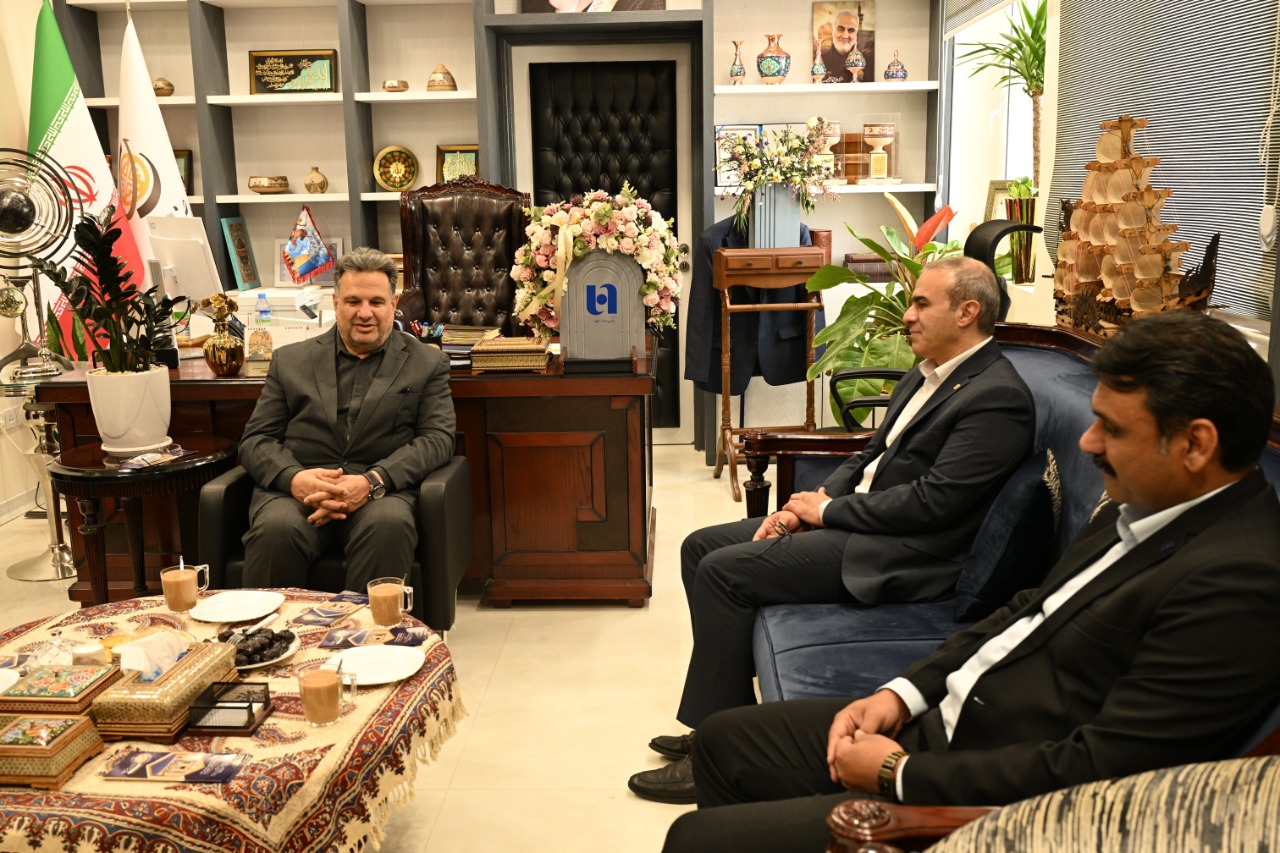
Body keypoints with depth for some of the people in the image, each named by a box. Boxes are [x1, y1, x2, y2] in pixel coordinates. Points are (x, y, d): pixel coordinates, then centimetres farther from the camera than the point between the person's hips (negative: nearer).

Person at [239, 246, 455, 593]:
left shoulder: (427, 363, 15)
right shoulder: (290, 360, 19)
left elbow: (437, 439, 4)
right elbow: (255, 440, 13)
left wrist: (372, 481, -14)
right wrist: (294, 478, -11)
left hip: (382, 491, -1)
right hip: (295, 490, 1)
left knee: (388, 526, -35)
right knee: (275, 531, -33)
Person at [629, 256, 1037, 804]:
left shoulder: (998, 398, -16)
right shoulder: (928, 374, 14)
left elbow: (934, 501, -22)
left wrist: (828, 510, -12)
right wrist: (810, 504, 1)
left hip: (899, 554, -10)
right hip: (852, 519, 10)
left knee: (724, 571, -19)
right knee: (701, 548, 4)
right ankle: (728, 721, 11)